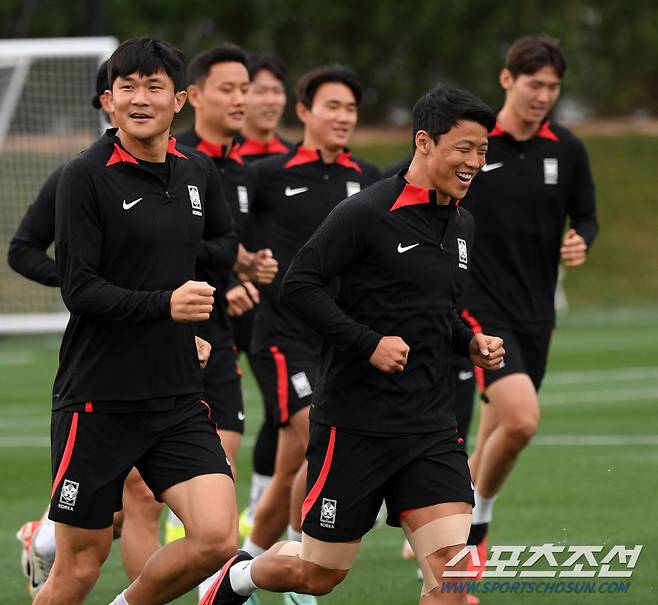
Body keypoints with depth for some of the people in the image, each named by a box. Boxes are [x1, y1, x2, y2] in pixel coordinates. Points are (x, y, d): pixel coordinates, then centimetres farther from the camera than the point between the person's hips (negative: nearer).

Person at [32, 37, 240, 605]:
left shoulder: (198, 170, 7)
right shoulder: (86, 176, -10)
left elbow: (226, 243, 25)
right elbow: (79, 290, -15)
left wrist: (187, 252, 4)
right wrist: (163, 302, -27)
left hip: (178, 397, 5)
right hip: (97, 401, -5)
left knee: (217, 536, -11)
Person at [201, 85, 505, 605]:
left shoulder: (463, 225, 11)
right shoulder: (369, 212, -13)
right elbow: (299, 284, -15)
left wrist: (470, 343, 7)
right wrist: (369, 342, -22)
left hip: (432, 426, 6)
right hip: (355, 421, -6)